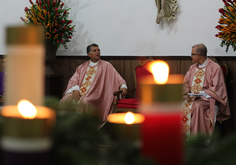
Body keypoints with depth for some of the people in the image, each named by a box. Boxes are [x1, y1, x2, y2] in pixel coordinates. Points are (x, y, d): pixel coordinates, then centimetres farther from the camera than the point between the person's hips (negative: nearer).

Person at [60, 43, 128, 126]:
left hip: (93, 94, -3)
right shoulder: (82, 67, 22)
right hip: (78, 92, 4)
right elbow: (73, 79, 12)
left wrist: (123, 86, -19)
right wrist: (75, 89, -11)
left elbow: (117, 77, 2)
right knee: (64, 101, -26)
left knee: (84, 102, -37)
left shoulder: (106, 66, 12)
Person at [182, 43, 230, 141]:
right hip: (192, 97, 6)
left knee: (197, 106, -37)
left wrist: (201, 94, -20)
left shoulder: (215, 67, -5)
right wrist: (187, 93, -6)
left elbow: (216, 88, -10)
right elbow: (186, 82, 15)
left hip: (207, 98, -6)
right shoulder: (193, 67, 15)